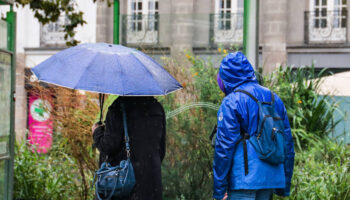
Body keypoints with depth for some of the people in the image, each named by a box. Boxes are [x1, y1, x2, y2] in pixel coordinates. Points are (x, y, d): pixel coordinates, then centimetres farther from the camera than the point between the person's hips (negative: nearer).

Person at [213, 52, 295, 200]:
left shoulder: (231, 103, -8)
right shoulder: (275, 99, 13)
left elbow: (224, 147, -11)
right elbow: (287, 142, 16)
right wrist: (285, 185, 22)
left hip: (244, 179, -7)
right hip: (272, 178, 7)